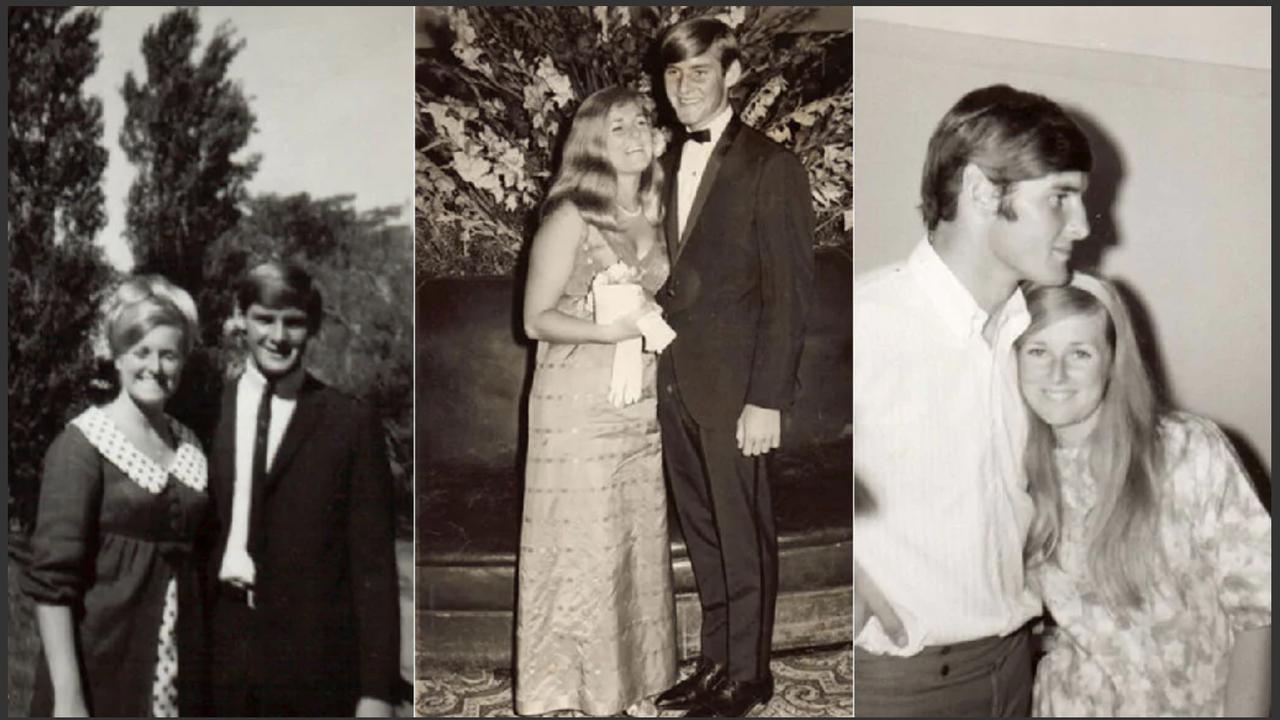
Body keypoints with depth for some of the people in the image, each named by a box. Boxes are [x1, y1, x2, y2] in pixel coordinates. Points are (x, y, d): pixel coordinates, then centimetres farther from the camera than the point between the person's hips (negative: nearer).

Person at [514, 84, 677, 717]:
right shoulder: (570, 216, -10)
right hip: (579, 405, -6)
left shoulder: (651, 215, 10)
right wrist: (607, 330, -22)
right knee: (582, 547, 1)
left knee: (639, 542, 13)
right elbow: (536, 319, -11)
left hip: (641, 404, 7)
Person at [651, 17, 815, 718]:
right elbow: (675, 272, 13)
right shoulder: (669, 165, 12)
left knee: (743, 536, 5)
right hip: (676, 378, 6)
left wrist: (768, 399, -16)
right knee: (702, 535, 15)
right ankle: (714, 662, 28)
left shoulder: (770, 166, -8)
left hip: (733, 384, -6)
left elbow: (790, 291, -11)